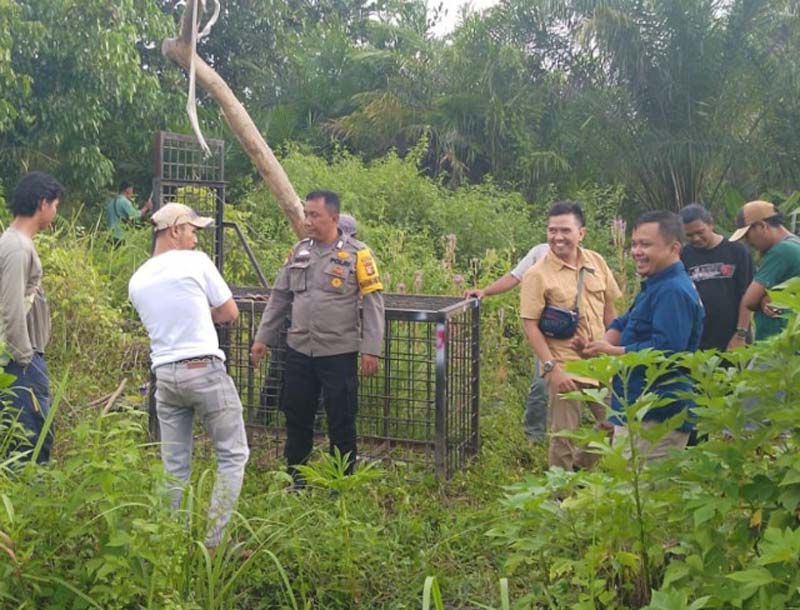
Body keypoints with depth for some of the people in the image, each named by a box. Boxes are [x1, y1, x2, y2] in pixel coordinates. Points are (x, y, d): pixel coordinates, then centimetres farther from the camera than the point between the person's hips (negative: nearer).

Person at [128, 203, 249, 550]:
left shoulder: (137, 280, 12)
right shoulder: (195, 262, -5)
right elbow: (230, 313, 1)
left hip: (164, 374, 6)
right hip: (204, 369, -6)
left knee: (174, 466, 12)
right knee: (232, 454, 4)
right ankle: (214, 540, -1)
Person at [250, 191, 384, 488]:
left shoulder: (357, 254, -6)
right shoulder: (298, 252, 9)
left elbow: (373, 303, -7)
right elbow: (279, 298, 15)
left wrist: (371, 350, -12)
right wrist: (263, 338, 12)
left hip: (339, 352, -4)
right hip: (299, 351, 5)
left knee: (341, 420, 5)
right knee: (296, 415, 12)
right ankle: (295, 477, 28)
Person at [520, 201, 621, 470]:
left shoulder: (596, 263, 3)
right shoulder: (537, 274, -12)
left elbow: (609, 309, 12)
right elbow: (530, 325, -14)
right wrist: (552, 368, -19)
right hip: (565, 367, -5)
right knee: (564, 436, 5)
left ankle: (579, 467, 36)